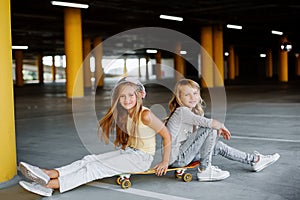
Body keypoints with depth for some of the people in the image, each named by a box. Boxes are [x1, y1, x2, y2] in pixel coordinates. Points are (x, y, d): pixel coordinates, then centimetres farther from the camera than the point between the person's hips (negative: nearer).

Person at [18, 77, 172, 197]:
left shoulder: (145, 115, -19)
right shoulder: (124, 114, 6)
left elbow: (167, 135, -15)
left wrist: (165, 162, -11)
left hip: (142, 157, -8)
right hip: (127, 152, 8)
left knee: (98, 167, -19)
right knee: (91, 160, -11)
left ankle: (51, 185, -26)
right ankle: (50, 174, -25)